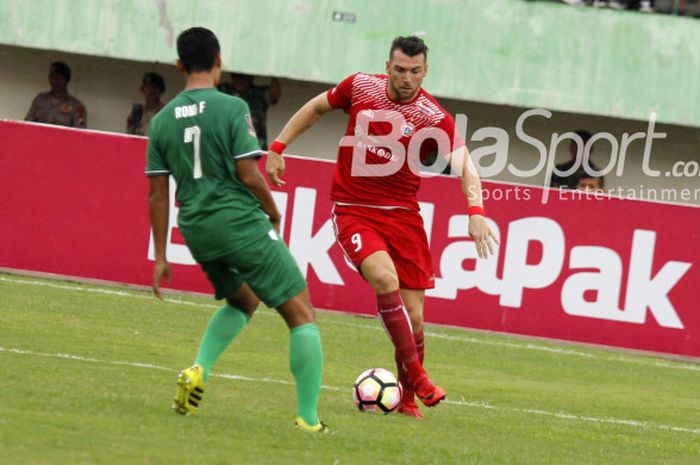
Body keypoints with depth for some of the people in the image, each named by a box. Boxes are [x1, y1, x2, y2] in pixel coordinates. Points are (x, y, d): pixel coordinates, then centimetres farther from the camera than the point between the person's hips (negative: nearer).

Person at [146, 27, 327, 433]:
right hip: (242, 223, -6)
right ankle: (308, 418, -4)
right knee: (302, 314, 3)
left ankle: (199, 370, 9)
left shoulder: (162, 120, 6)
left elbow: (158, 194, 8)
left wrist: (161, 257, 13)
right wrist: (274, 214, 5)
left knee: (243, 300, 31)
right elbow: (248, 174, -13)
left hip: (197, 231, 6)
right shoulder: (232, 108, -9)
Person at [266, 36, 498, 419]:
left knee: (413, 314, -3)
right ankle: (416, 376, -22)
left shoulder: (434, 118, -8)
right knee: (385, 278, -28)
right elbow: (315, 108, 15)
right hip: (352, 211, -1)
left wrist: (476, 212, -33)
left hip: (401, 214, 1)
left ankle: (408, 398, 17)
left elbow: (464, 166, -16)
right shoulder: (361, 86, -2)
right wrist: (278, 148, 10)